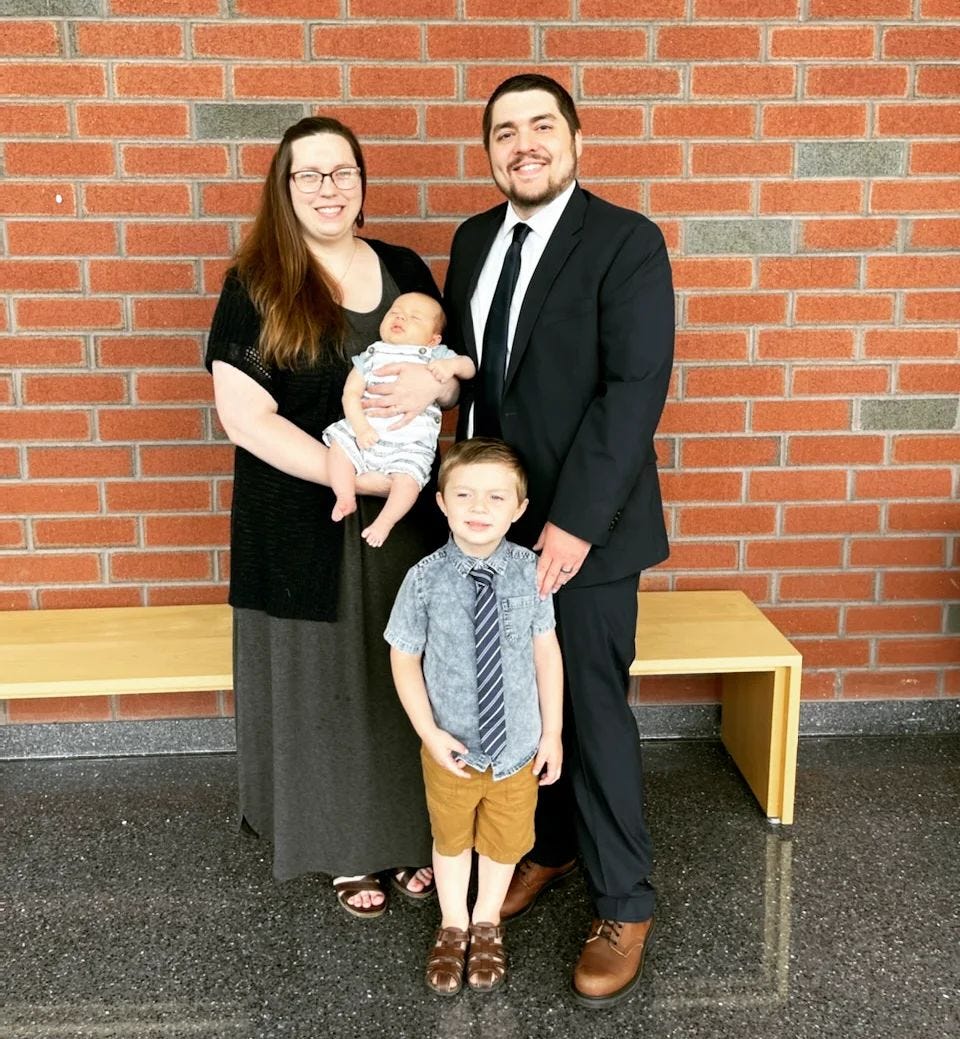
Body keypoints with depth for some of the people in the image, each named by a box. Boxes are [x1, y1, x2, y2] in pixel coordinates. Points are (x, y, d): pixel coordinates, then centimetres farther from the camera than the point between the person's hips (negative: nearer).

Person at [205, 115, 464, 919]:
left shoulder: (404, 270, 4)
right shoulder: (255, 287, -7)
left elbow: (451, 368, 12)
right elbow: (244, 416, -14)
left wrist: (433, 380, -14)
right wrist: (355, 474, -20)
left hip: (405, 513, 4)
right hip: (303, 525, -3)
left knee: (405, 675, 13)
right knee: (325, 680, 9)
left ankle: (410, 832, 33)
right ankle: (349, 849, 28)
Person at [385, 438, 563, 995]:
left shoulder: (529, 571, -16)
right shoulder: (426, 579, -20)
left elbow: (546, 650, -7)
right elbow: (405, 659, -10)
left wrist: (552, 731, -4)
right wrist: (430, 733, -15)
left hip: (518, 746, 1)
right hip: (452, 749, -1)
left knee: (506, 842, 22)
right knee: (451, 838, 24)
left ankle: (487, 921, 51)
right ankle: (453, 925, 50)